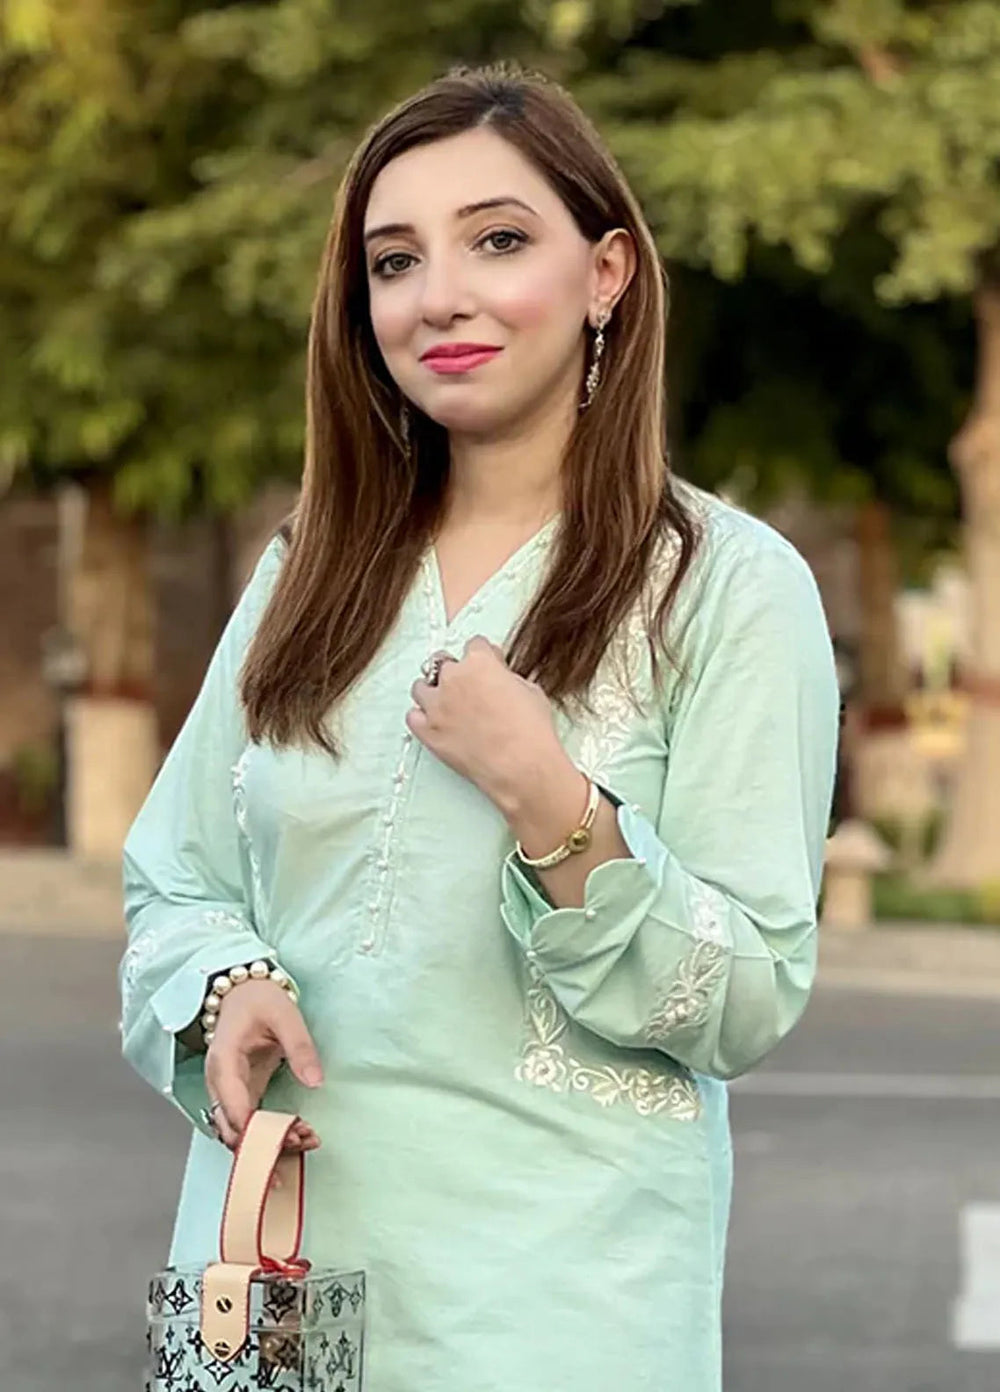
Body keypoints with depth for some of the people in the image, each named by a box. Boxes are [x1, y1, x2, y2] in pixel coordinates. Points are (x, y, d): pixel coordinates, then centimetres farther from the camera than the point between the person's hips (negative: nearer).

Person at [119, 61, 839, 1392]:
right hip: (276, 1246, 4)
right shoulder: (308, 573, 7)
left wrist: (552, 810, -23)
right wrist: (227, 989, -11)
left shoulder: (730, 586, -7)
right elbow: (173, 883, 10)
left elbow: (750, 1007, -10)